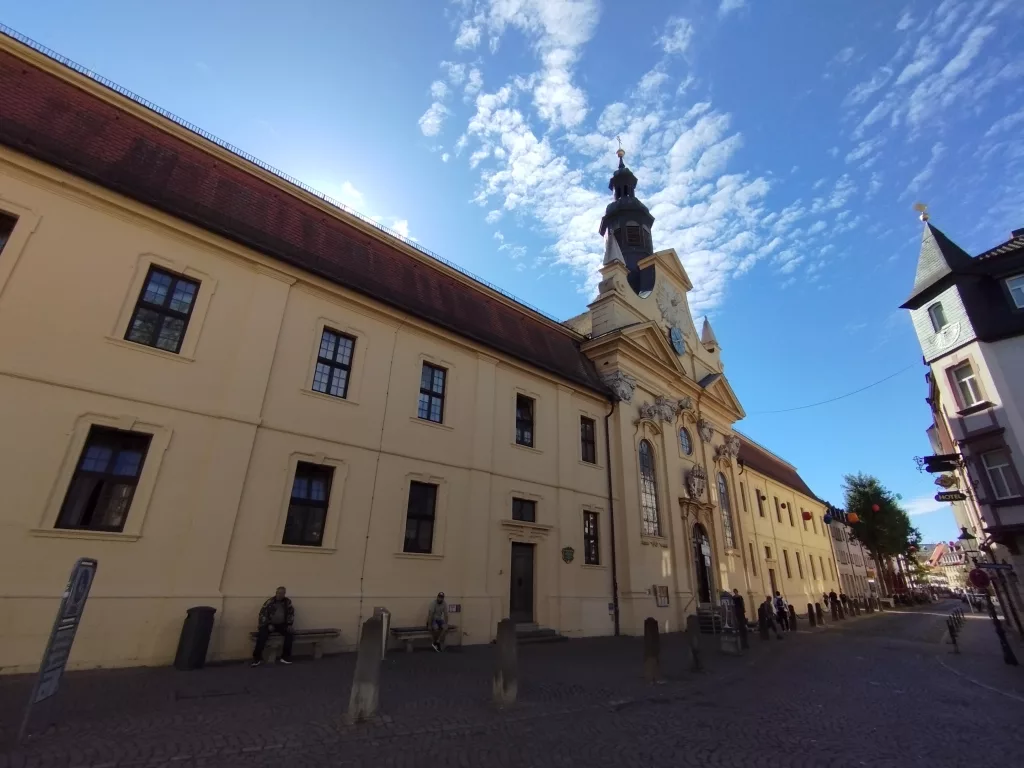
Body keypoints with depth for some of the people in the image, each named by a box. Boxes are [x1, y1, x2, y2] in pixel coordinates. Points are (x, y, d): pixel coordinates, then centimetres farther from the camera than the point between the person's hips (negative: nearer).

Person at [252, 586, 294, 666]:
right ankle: (257, 658, -16)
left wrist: (289, 625, -4)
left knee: (289, 634, -24)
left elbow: (291, 613, 8)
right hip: (269, 624, -1)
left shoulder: (288, 602, 1)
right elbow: (262, 614, -7)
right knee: (262, 635, -30)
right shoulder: (270, 602, -8)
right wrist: (268, 625, -16)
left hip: (281, 624, 1)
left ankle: (285, 657, -14)